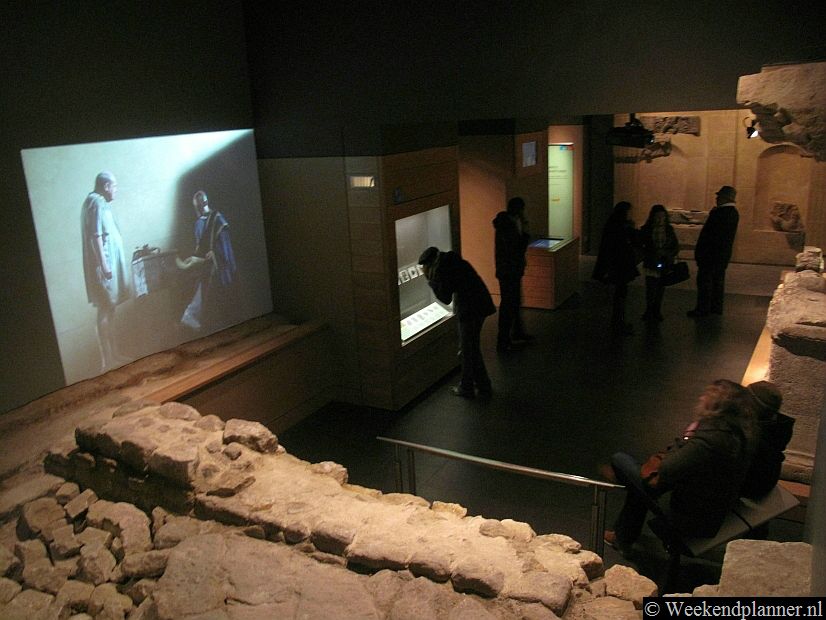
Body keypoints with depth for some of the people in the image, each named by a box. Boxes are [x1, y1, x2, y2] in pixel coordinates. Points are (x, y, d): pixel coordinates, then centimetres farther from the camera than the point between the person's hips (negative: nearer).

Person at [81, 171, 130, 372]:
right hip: (104, 265, -10)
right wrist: (104, 264, -25)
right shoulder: (96, 202, -13)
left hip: (109, 263, 10)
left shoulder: (99, 202, 18)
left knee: (109, 310, 13)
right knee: (105, 312, -8)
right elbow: (95, 236, -21)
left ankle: (113, 356, 21)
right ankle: (107, 362, -4)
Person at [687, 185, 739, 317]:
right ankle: (716, 307, 22)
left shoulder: (720, 213, -20)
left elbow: (709, 233, -21)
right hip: (724, 253, 10)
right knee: (718, 279, 15)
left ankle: (703, 309, -1)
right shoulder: (734, 212, 11)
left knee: (705, 280, -4)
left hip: (712, 252, -10)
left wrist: (699, 251, -16)